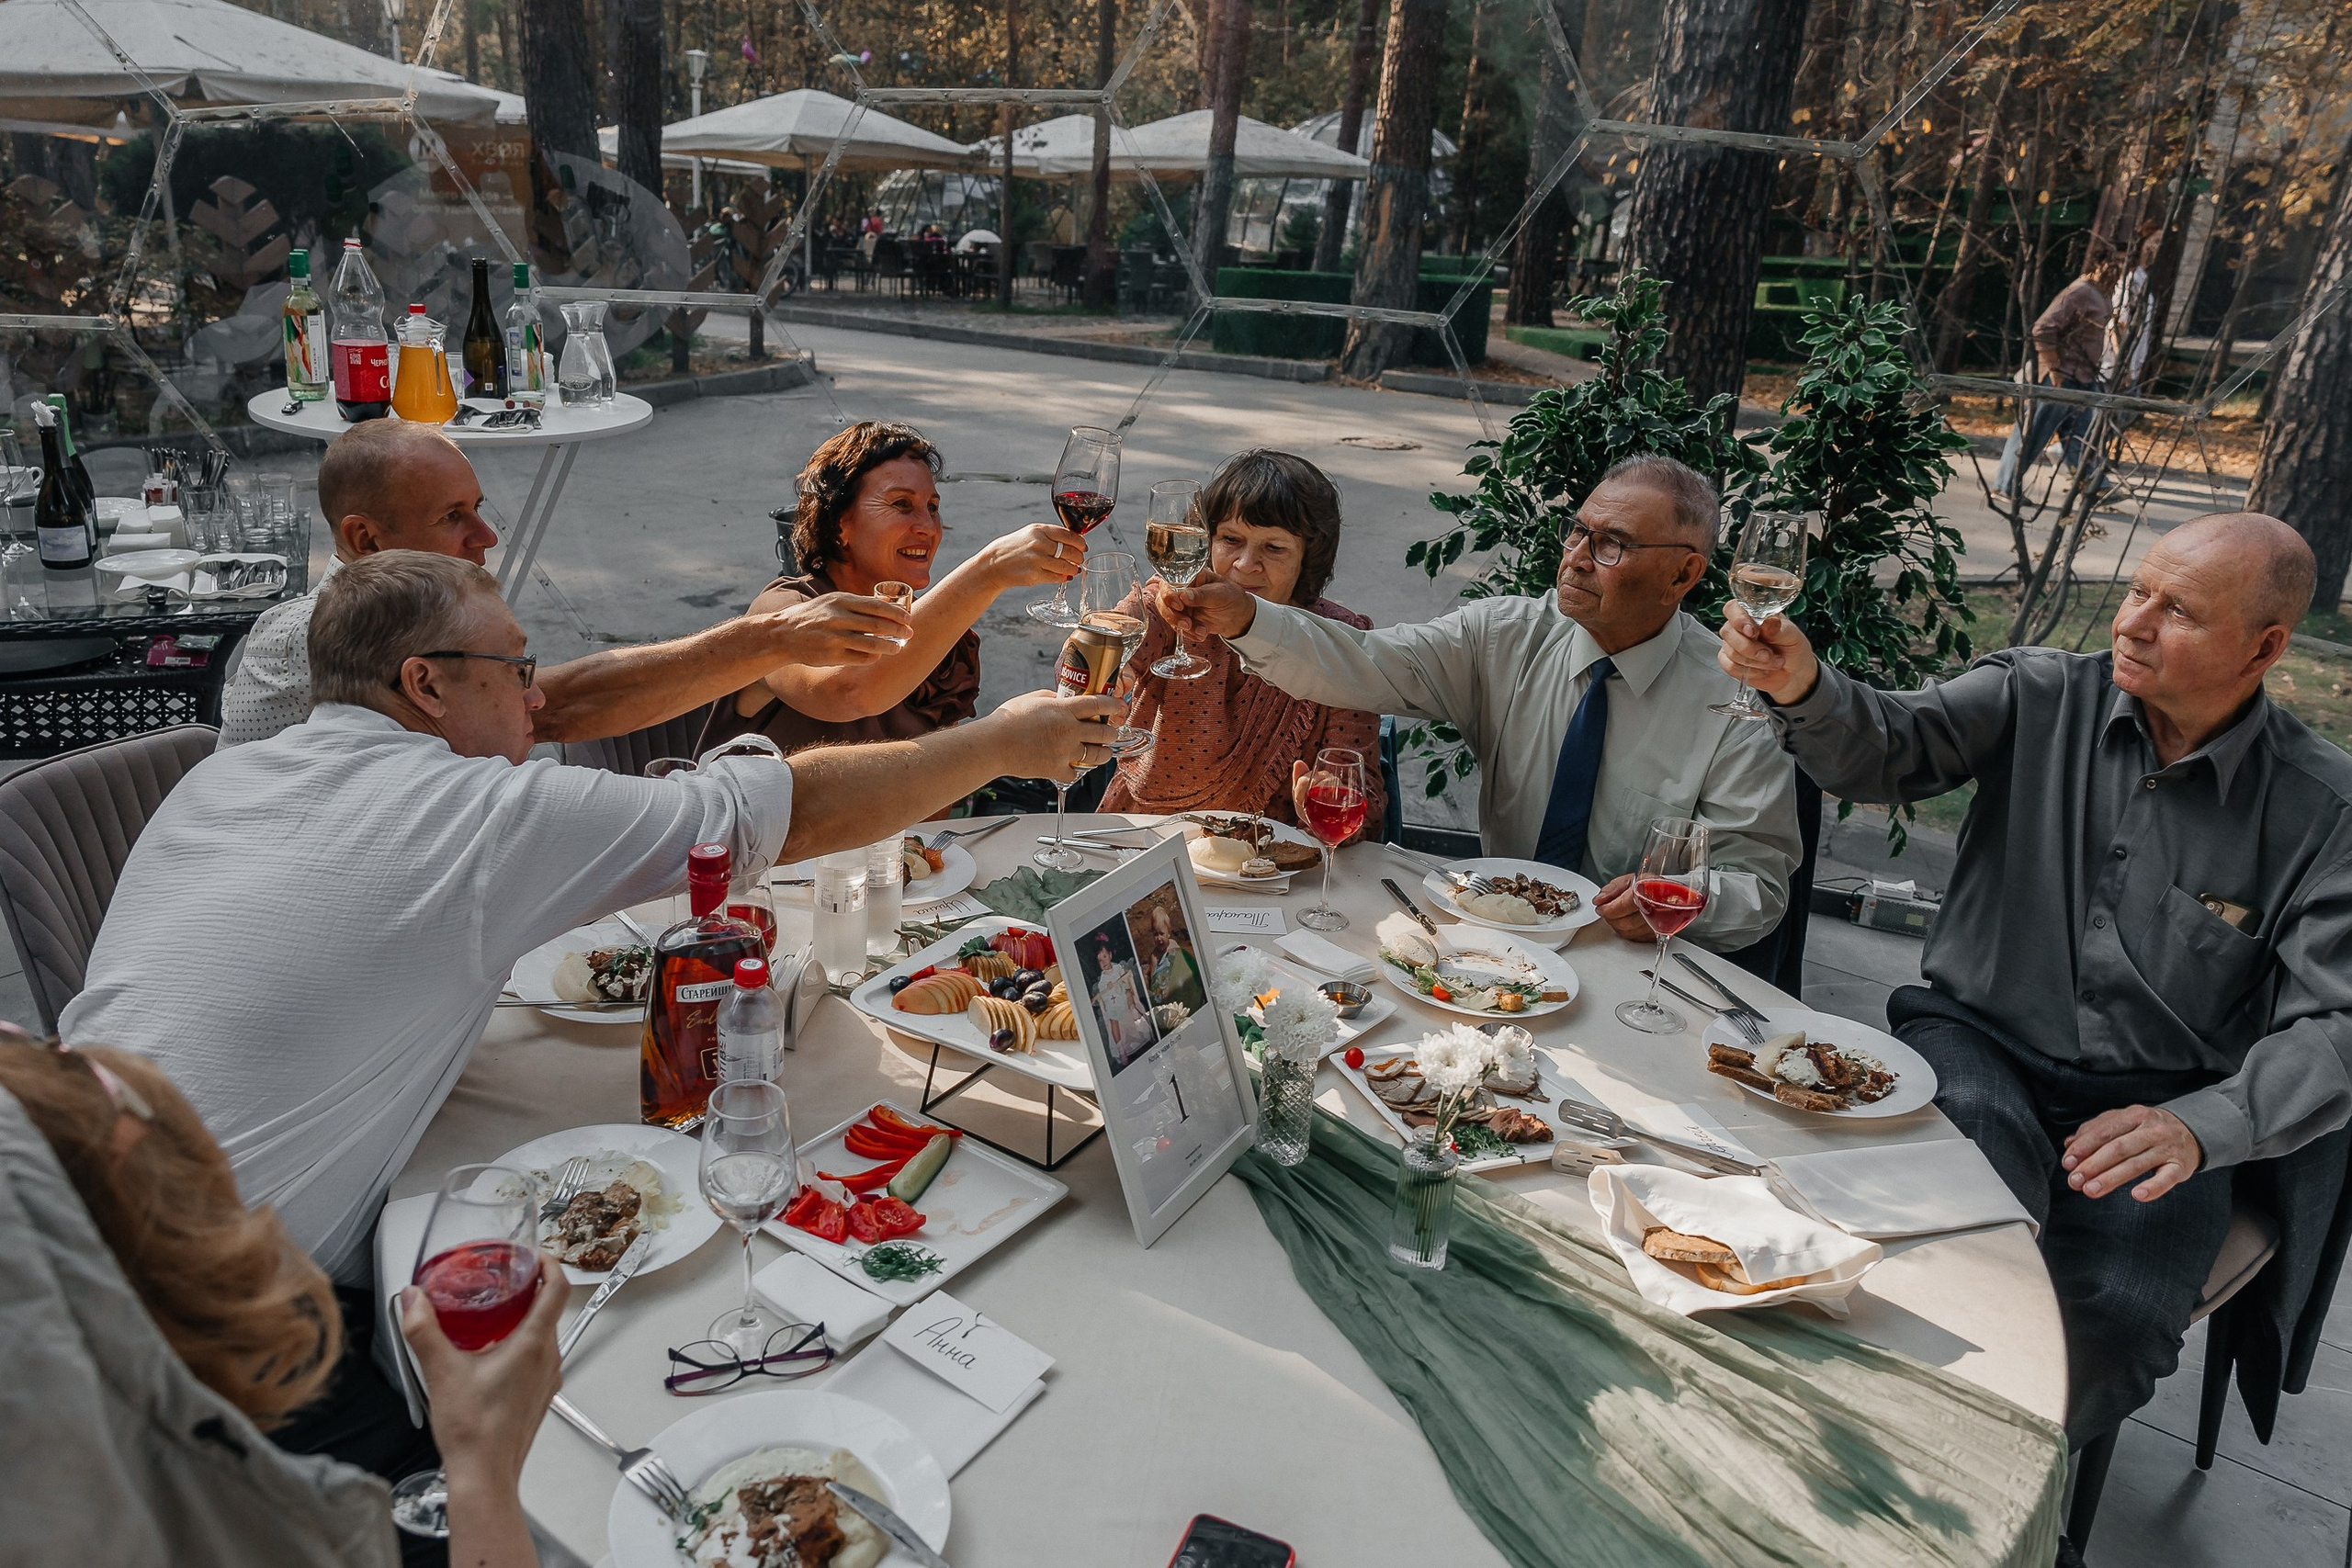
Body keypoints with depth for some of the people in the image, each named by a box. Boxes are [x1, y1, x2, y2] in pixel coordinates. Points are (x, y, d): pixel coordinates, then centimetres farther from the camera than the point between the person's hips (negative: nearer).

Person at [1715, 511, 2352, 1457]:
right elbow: (1888, 750, -14)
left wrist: (2199, 1127, -29)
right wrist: (1802, 690, -37)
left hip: (2157, 1104, 0)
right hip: (1975, 1041, 0)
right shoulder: (2039, 697, 0)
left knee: (2120, 1315, -26)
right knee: (1988, 1155, -35)